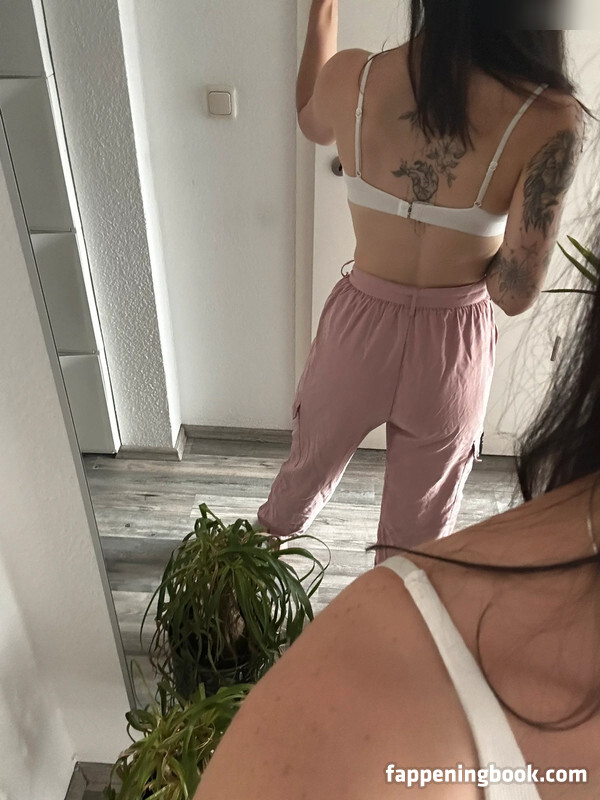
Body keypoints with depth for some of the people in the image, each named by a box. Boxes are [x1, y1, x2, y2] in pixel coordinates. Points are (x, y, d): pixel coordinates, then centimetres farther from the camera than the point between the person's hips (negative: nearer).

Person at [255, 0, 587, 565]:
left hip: (360, 330, 3)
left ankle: (266, 538, 64)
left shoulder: (351, 78, -14)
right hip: (453, 349, -2)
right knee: (418, 527, 24)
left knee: (311, 464, 33)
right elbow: (515, 293, -18)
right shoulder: (548, 119, -21)